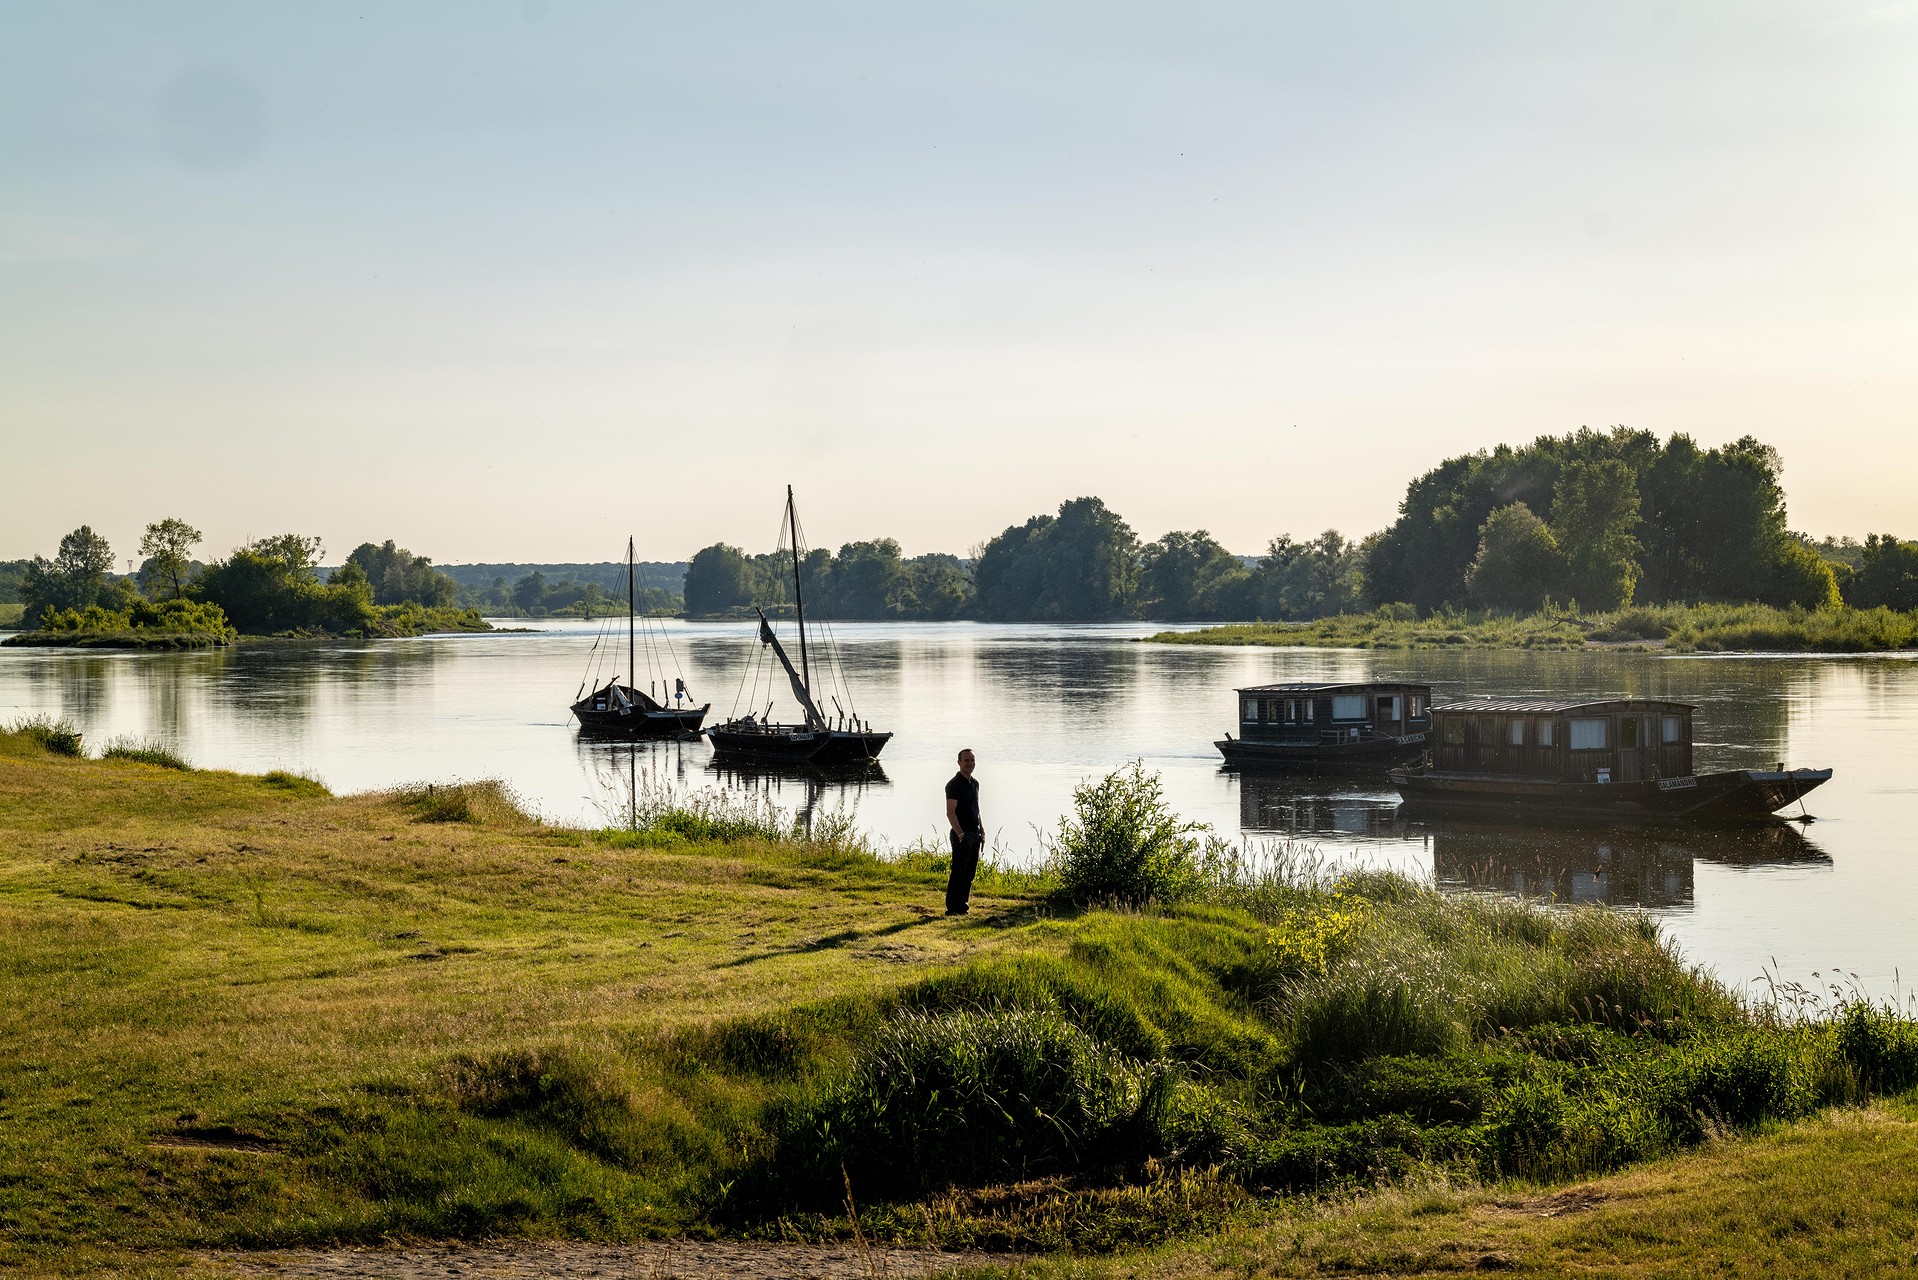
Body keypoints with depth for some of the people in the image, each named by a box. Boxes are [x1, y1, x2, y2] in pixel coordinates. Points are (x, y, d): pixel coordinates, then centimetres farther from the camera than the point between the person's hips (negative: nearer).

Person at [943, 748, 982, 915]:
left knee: (969, 873, 9)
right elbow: (950, 812, -17)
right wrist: (961, 835, -23)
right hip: (961, 834, -8)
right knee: (958, 872, -7)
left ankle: (961, 906, 15)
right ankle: (952, 907, -4)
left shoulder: (975, 783, 14)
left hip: (974, 834, 8)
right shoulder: (954, 785, -11)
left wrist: (982, 832, 16)